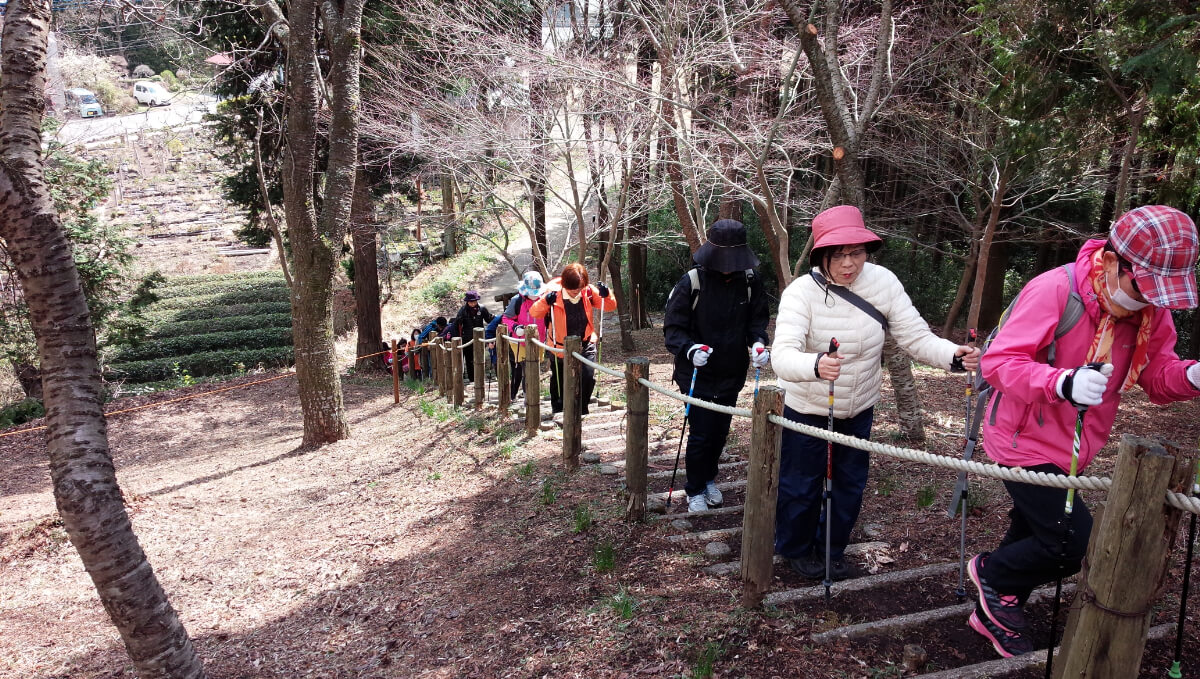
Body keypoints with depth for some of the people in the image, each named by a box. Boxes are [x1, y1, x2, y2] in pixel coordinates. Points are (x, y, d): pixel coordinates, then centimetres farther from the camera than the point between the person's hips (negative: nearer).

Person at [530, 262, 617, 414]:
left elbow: (610, 306, -4)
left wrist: (605, 294, -26)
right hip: (560, 347, 0)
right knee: (559, 381, 18)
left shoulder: (588, 292, -12)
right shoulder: (554, 293, -18)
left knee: (588, 376, -19)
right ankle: (557, 411, 41)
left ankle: (582, 409, 2)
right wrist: (546, 301, -41)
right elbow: (534, 313, -22)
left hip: (585, 344, 0)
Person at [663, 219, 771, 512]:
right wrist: (690, 349, -34)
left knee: (720, 431, 18)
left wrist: (759, 342, -17)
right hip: (698, 373, -4)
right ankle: (695, 490, 24)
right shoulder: (691, 283, -18)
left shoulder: (749, 282, -6)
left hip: (731, 374, 4)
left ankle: (709, 478, 43)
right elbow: (672, 327, -14)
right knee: (701, 434, 0)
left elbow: (758, 319, 5)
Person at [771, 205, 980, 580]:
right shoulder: (801, 291, -26)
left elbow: (916, 337, -15)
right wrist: (816, 365, -60)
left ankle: (832, 549, 42)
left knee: (850, 483, 18)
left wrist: (954, 355, -35)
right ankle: (796, 548, 39)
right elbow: (782, 357, -39)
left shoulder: (883, 282, -16)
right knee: (801, 483, 11)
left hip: (859, 408, 4)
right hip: (807, 408, -3)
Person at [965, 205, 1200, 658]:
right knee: (1075, 545, -8)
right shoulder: (1053, 291, -25)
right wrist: (1063, 383, -43)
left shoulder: (1151, 308, -3)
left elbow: (1158, 375, 2)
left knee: (1033, 535, 20)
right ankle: (993, 571, 19)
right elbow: (997, 362, -27)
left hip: (1067, 449, 7)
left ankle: (993, 613, 41)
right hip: (1025, 442, -7)